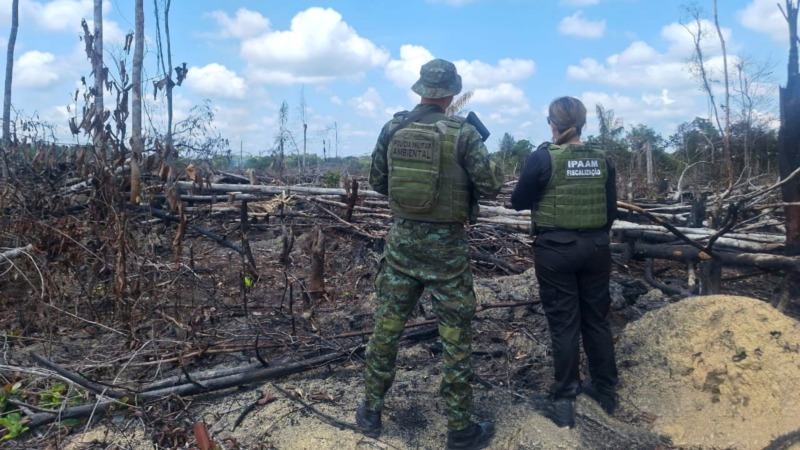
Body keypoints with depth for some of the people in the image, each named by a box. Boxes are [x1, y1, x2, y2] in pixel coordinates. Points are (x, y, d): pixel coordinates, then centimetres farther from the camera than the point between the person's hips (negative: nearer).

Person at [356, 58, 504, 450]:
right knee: (456, 336, 7)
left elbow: (376, 182, 8)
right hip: (446, 243, -3)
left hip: (402, 237, 4)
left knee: (386, 326, 15)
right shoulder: (463, 132, -10)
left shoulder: (393, 128, 1)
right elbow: (490, 187, -9)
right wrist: (495, 171, 13)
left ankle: (370, 411, 29)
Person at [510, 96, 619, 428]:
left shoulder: (543, 157, -11)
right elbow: (611, 210, 6)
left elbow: (518, 202, -4)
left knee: (564, 323, 4)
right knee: (597, 318, 16)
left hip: (556, 249, -4)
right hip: (596, 247, 4)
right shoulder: (602, 160, 2)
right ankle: (605, 389, 30)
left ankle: (564, 401, 12)